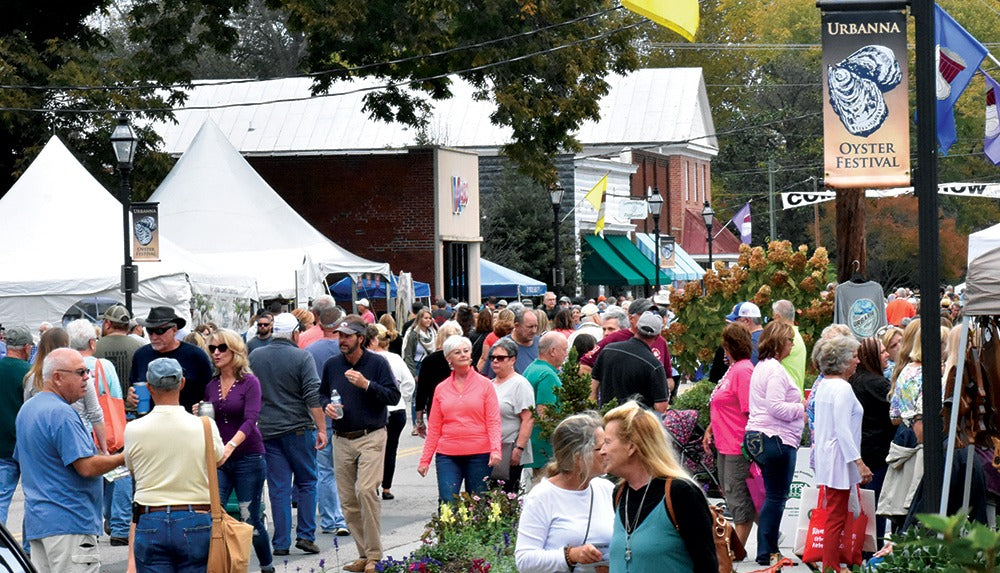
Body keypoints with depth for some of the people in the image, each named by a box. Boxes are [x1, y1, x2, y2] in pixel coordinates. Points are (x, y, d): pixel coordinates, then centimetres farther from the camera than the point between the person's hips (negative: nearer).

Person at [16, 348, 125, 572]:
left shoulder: (26, 409, 16)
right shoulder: (61, 413, -16)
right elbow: (87, 467, -20)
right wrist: (124, 458, -6)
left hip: (36, 520, 10)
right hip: (68, 522, -10)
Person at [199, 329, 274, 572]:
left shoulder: (249, 382, -7)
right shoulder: (210, 385, 7)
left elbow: (250, 419, -19)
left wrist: (230, 446, -34)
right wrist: (198, 415, -7)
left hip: (247, 457, -4)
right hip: (217, 459, 4)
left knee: (251, 518, 3)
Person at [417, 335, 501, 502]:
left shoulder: (484, 385, 4)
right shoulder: (441, 389, 10)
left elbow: (493, 421, 0)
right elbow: (434, 428, 12)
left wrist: (495, 449, -15)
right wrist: (425, 460, 8)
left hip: (479, 455, -1)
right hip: (447, 455, 2)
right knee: (447, 504, -10)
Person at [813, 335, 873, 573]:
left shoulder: (824, 386, 13)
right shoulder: (842, 388, -16)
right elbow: (843, 429, -21)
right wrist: (859, 462, -21)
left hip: (826, 454, 10)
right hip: (840, 458, -10)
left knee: (834, 515, 14)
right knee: (836, 517, -6)